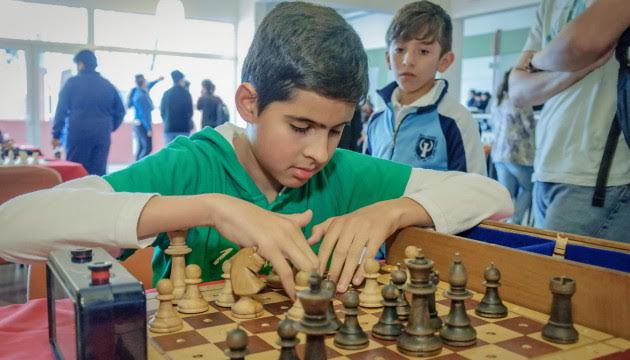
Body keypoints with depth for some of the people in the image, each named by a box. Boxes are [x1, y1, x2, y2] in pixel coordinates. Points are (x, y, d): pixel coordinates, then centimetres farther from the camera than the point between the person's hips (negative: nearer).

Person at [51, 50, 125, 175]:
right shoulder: (108, 85, 12)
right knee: (98, 174, 4)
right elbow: (120, 110, 13)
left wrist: (56, 135, 2)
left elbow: (61, 110, -2)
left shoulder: (72, 83, 1)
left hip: (78, 134, -3)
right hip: (102, 135, 3)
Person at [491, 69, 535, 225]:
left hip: (499, 153, 6)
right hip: (518, 154, -6)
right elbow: (530, 127, -6)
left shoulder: (498, 103, 14)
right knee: (528, 189, 13)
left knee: (507, 195, 8)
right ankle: (514, 222, 3)